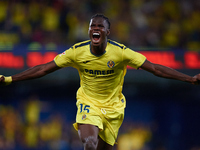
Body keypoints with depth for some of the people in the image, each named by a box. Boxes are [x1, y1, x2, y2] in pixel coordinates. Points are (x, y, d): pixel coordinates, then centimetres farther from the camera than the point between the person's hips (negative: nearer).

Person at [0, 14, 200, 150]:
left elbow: (155, 68, -15)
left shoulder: (120, 52, -15)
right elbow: (44, 69, -6)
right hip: (88, 103, -1)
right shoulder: (77, 52, -11)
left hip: (113, 108, 1)